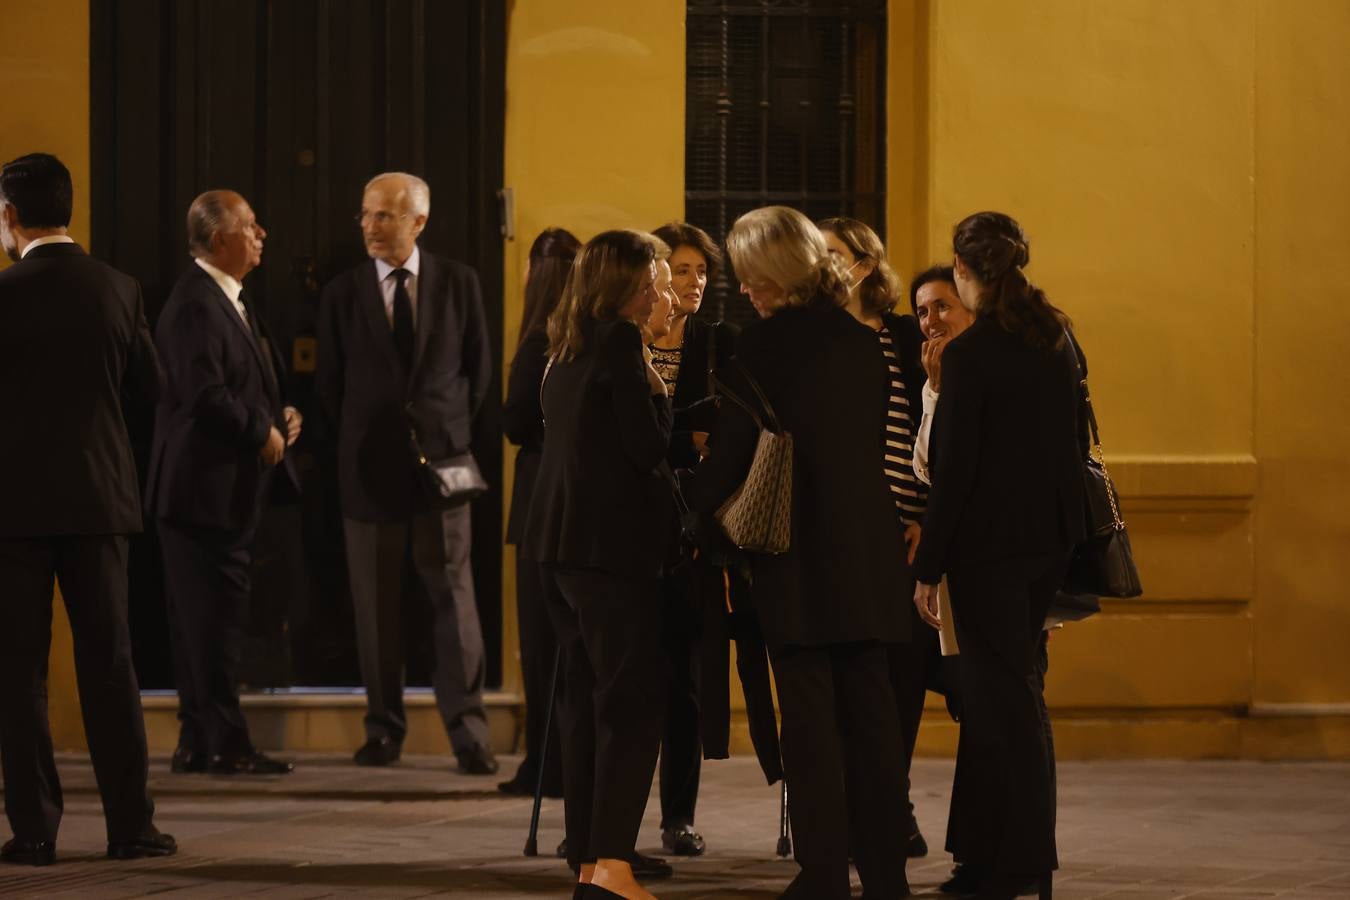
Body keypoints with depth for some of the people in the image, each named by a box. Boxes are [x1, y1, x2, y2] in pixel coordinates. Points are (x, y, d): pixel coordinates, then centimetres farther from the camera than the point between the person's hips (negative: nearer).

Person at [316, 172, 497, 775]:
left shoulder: (458, 283, 3)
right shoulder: (342, 294, 3)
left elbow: (478, 367, 10)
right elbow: (329, 383, 10)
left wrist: (451, 431, 6)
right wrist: (360, 443, 7)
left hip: (440, 458, -1)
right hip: (370, 471, 1)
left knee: (454, 600, -4)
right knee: (375, 607, 4)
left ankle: (468, 734, -3)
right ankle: (384, 730, 11)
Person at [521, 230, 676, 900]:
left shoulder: (568, 350, 16)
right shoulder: (620, 343, -11)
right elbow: (647, 444, -14)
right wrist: (657, 391, 3)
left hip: (561, 542, 9)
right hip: (612, 541, -9)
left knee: (584, 703, 11)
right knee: (632, 702, -10)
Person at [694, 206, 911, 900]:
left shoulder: (762, 346, -10)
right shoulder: (862, 342, 8)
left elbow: (731, 453, -9)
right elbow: (873, 438, 14)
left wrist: (687, 523, 2)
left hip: (797, 549, -5)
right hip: (867, 547, 6)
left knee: (810, 713, -2)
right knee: (868, 707, 9)